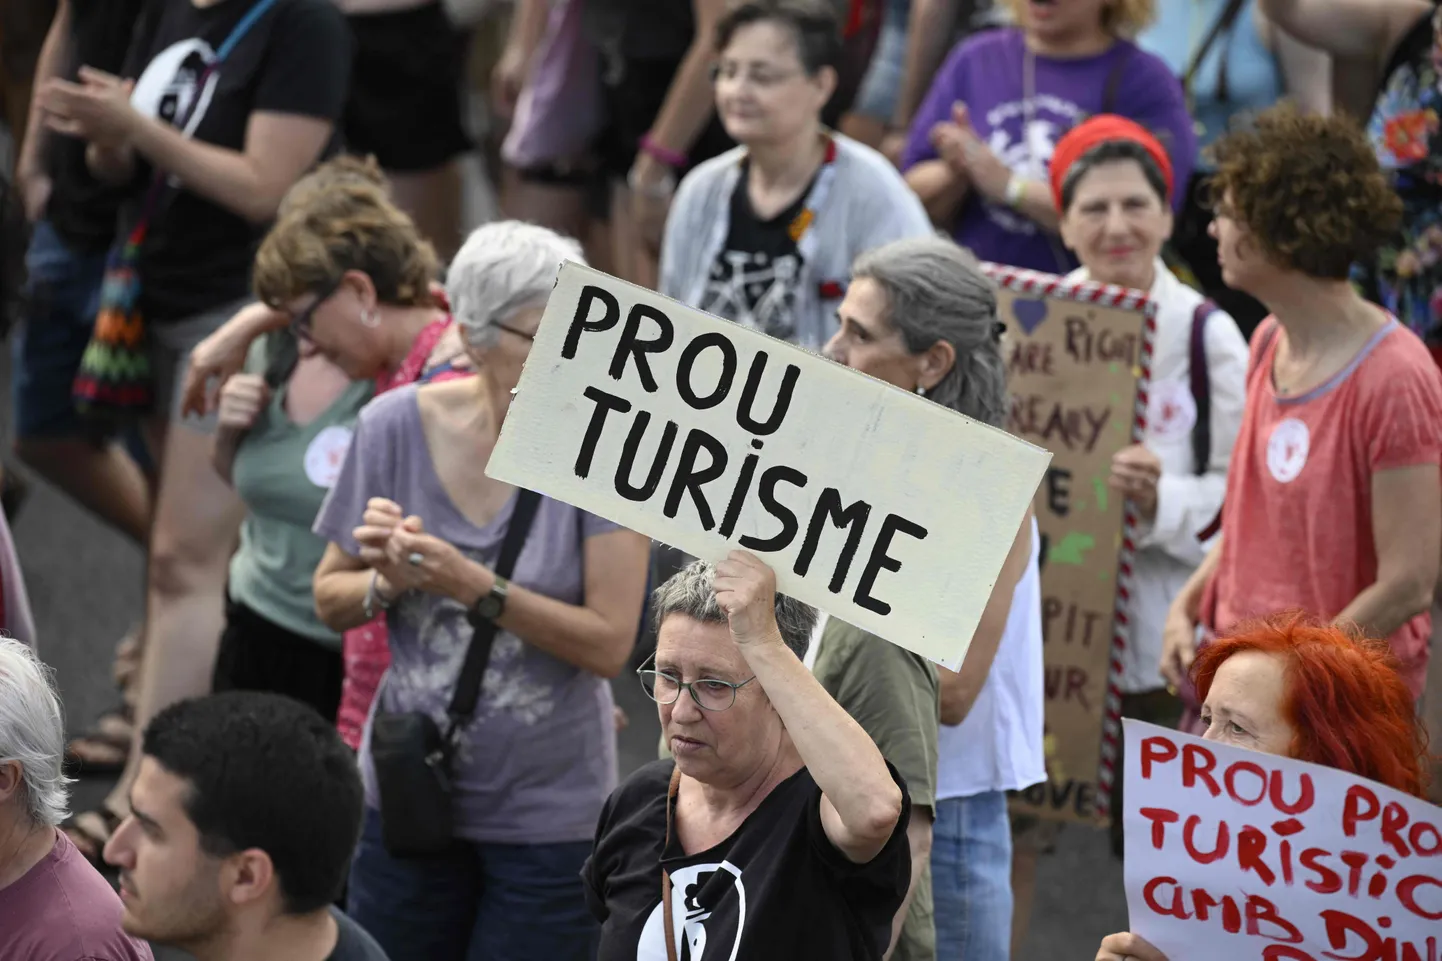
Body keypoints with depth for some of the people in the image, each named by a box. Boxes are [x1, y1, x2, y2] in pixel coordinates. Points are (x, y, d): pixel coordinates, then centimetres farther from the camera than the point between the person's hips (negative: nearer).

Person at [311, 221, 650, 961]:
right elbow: (330, 598, 4)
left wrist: (477, 590, -27)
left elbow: (610, 641, -18)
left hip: (550, 813, -3)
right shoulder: (397, 426, -7)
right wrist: (388, 582, -18)